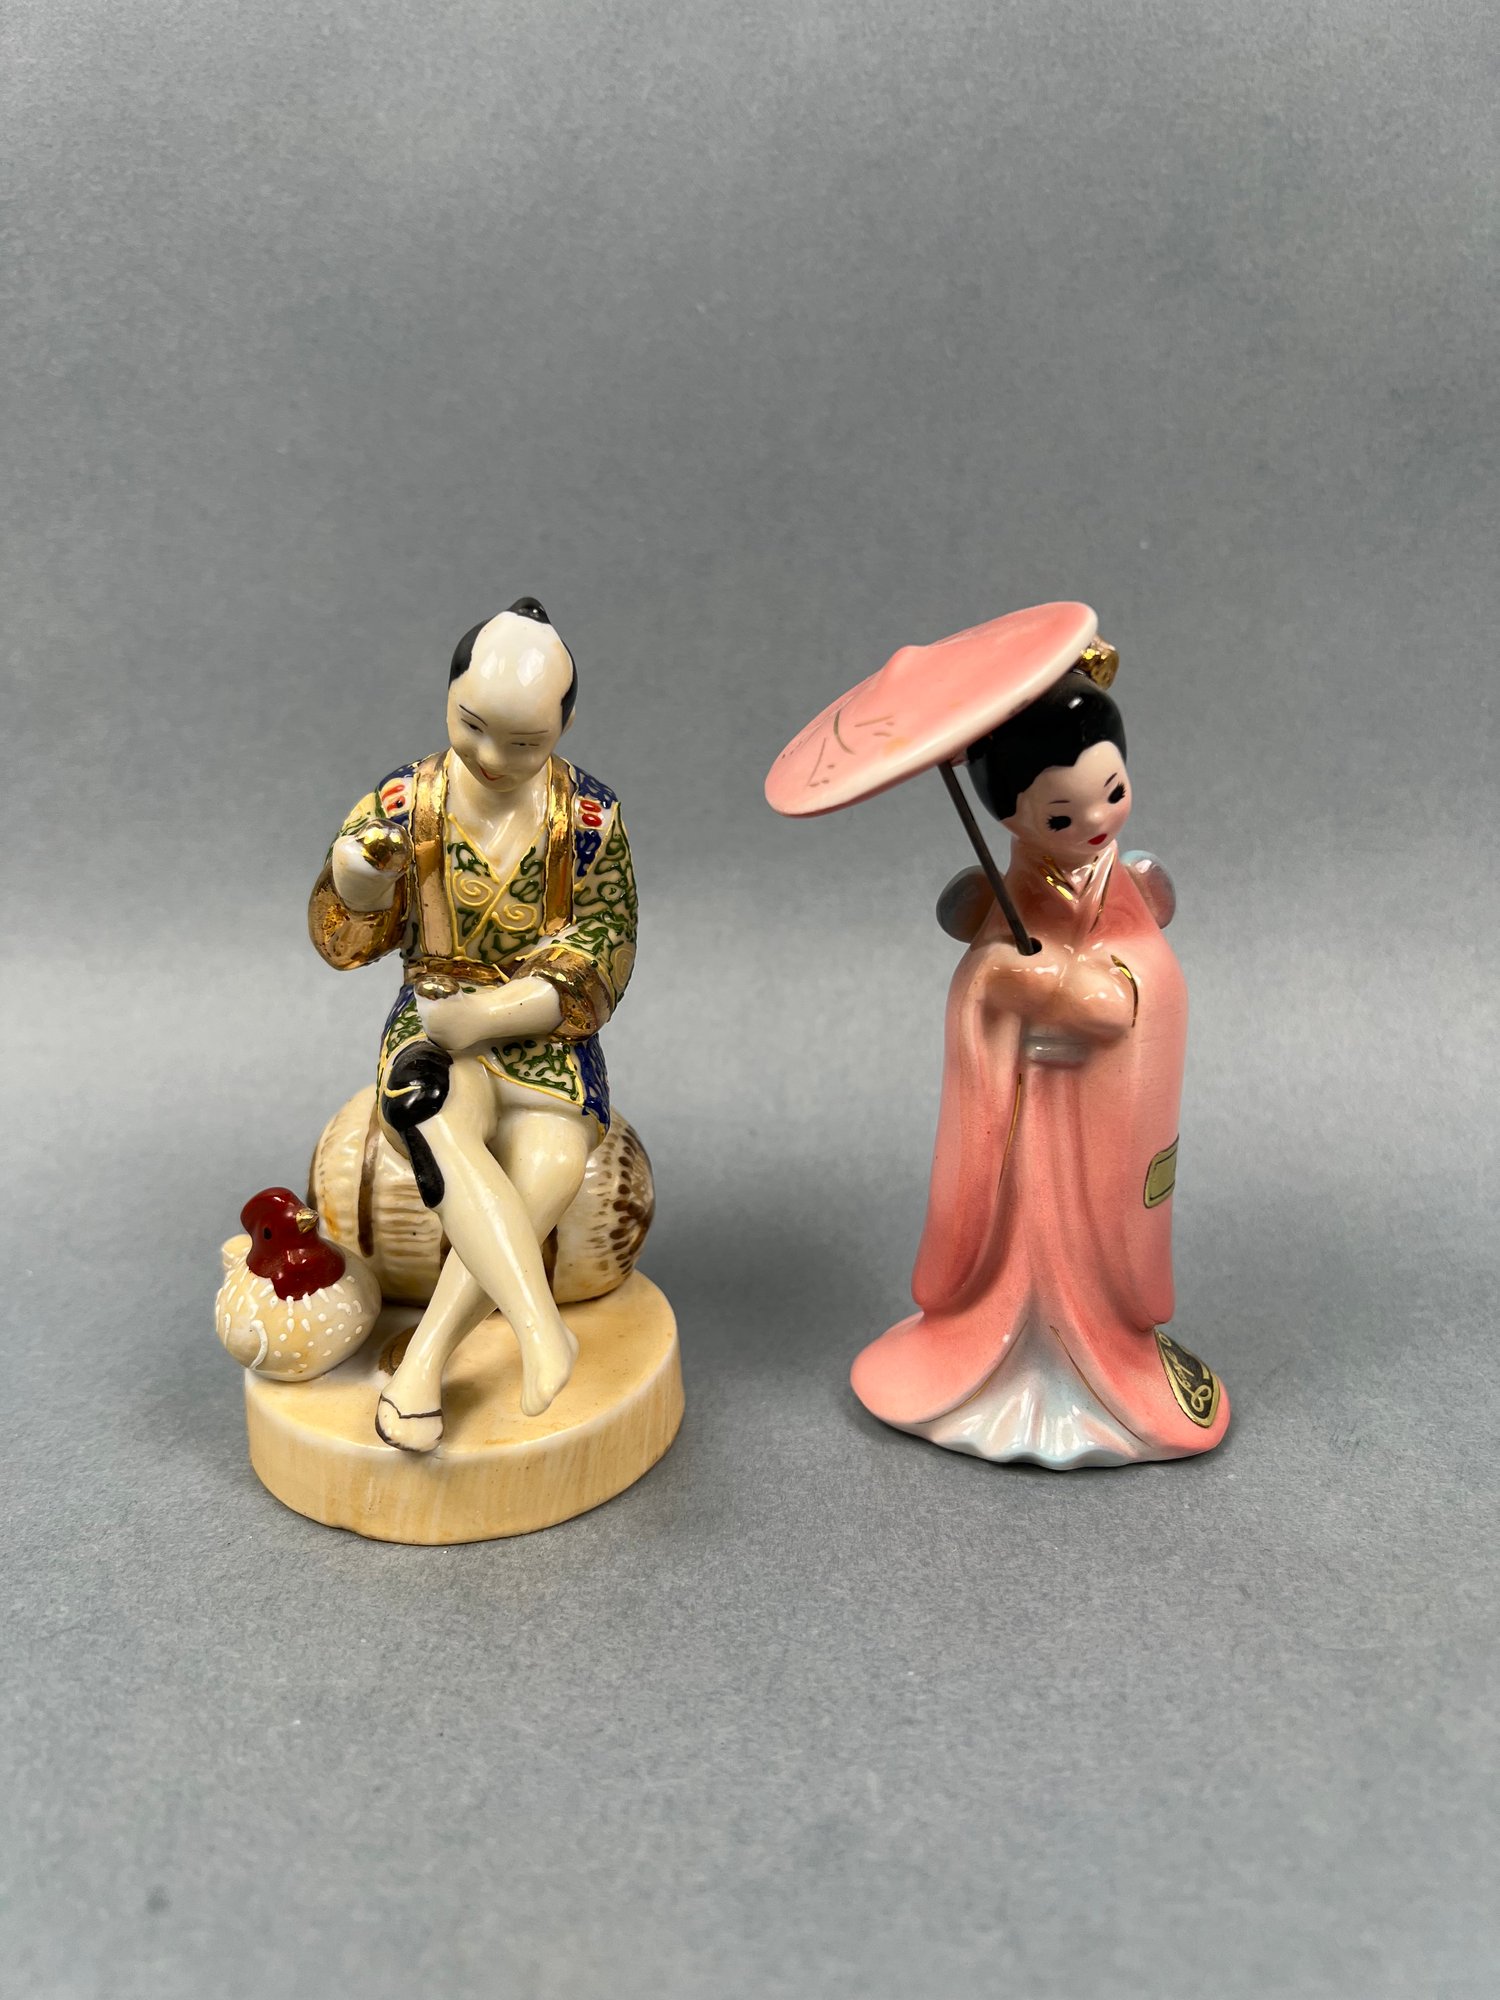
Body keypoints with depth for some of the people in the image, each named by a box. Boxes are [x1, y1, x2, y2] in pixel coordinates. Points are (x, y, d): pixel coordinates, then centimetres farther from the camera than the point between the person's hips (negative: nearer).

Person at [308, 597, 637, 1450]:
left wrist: (490, 1015, -19)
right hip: (435, 1020, 0)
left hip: (544, 1028, 0)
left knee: (552, 1164, -30)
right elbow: (350, 943, 0)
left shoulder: (589, 812, -4)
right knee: (441, 1128, -35)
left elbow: (600, 957, -6)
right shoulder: (404, 802, -2)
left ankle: (425, 1358, -21)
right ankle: (543, 1331, -44)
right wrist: (358, 877, -24)